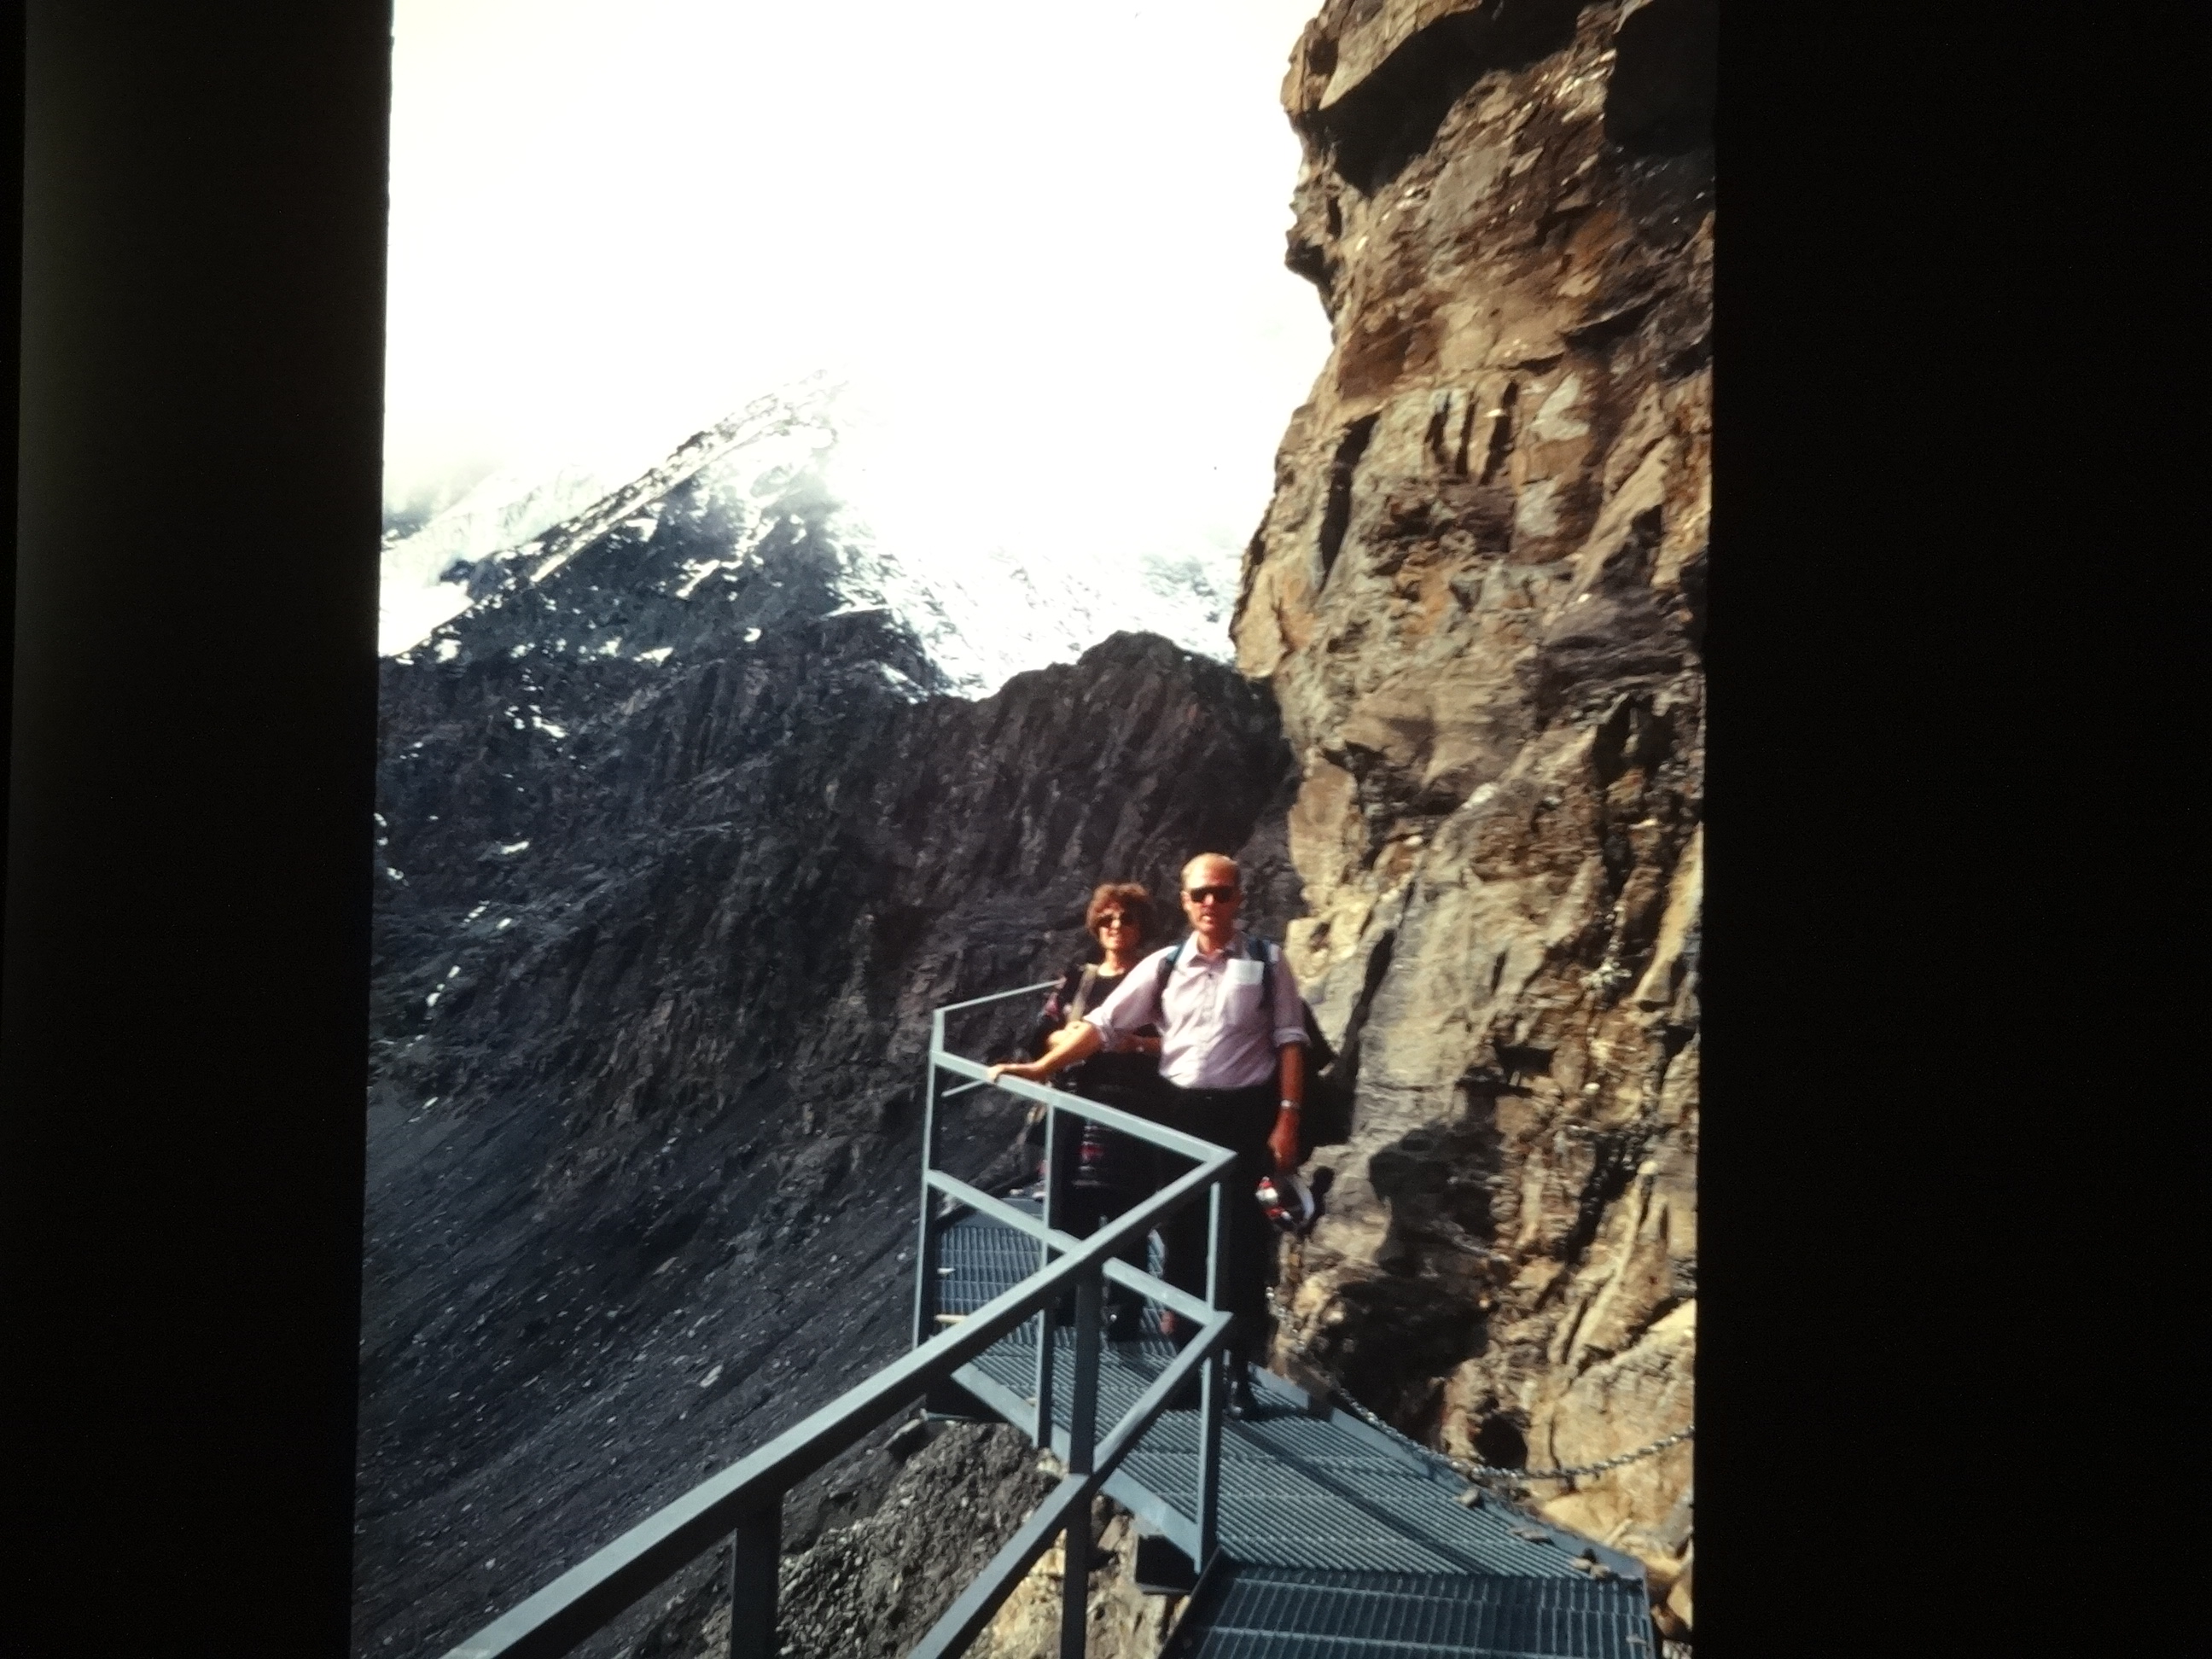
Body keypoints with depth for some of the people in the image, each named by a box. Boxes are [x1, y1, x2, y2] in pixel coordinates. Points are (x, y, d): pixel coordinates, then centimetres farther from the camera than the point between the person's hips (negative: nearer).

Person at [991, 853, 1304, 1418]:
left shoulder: (1267, 965, -1)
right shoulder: (1163, 966, 3)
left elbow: (1290, 1041, -1)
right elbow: (1103, 1024, 1)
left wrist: (1288, 1118, -9)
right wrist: (1040, 1068, -6)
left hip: (1243, 1115, -2)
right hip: (1179, 1112, 2)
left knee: (1240, 1244, 1)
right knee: (1181, 1239, 8)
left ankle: (1240, 1371, 12)